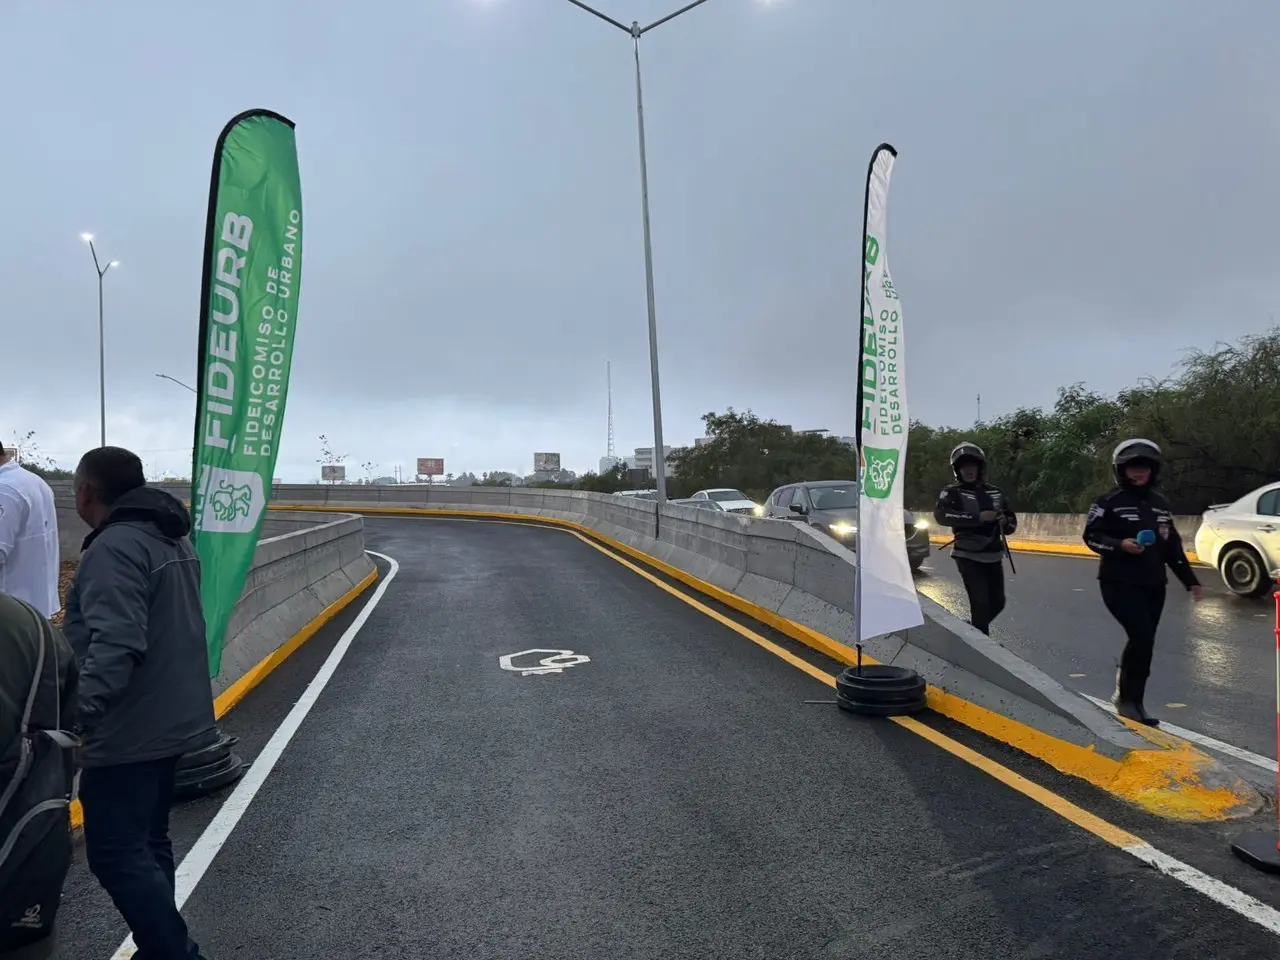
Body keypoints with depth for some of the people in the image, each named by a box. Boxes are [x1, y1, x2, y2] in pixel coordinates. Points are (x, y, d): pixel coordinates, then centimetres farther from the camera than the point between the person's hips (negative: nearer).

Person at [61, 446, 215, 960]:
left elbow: (115, 647, -29)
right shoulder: (172, 538, 12)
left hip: (128, 731, -10)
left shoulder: (113, 548, -19)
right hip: (170, 720, 10)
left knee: (116, 854, -1)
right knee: (147, 845, 19)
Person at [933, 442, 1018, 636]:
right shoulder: (952, 492, -7)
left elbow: (1012, 519, 16)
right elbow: (941, 515, -25)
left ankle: (974, 629, 36)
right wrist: (978, 517, -29)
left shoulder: (995, 492, 9)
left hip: (993, 556, 6)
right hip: (969, 557, -5)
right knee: (981, 603, -10)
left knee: (998, 603, 13)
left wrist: (1006, 523, -9)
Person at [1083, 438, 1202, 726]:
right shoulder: (1109, 501, -6)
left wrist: (1191, 581, 18)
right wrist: (1120, 545, -23)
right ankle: (1129, 700, 1)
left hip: (1153, 584, 6)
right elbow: (1091, 537, -6)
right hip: (1120, 583, -6)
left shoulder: (1160, 503, 13)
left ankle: (1126, 695, 22)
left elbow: (1173, 546, 18)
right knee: (1142, 638, -15)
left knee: (1144, 642, 8)